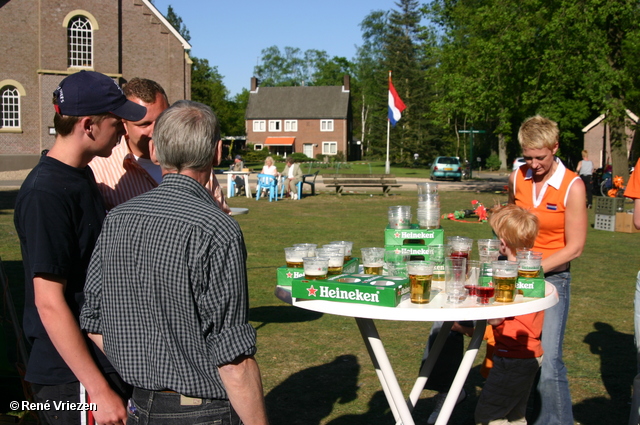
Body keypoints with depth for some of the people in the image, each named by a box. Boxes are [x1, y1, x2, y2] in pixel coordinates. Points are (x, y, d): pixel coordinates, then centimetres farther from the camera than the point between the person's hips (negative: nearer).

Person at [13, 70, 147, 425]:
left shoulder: (82, 175, 8)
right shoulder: (46, 193, -21)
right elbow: (49, 304, -23)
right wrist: (99, 390, -22)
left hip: (102, 360, 9)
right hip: (72, 380, -9)